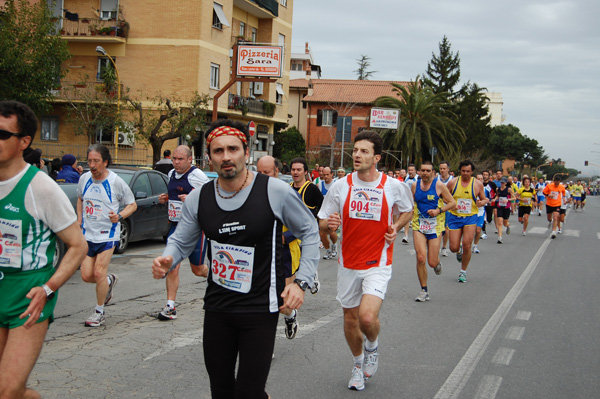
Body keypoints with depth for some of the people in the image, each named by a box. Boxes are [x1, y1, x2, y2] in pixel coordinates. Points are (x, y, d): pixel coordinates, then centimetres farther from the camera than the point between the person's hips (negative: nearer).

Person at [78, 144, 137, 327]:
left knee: (99, 273, -8)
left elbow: (133, 204, -1)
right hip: (87, 233, 5)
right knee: (86, 275, 1)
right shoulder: (84, 178, 2)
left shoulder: (116, 182, -11)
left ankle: (99, 312, 12)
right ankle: (110, 281, 34)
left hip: (107, 234, -4)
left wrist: (119, 216, -19)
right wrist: (79, 219, 10)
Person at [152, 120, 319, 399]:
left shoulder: (275, 192, -11)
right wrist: (166, 261, -11)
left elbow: (309, 232, 1)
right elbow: (181, 241, 12)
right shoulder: (198, 199, -1)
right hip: (216, 306, 4)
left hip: (260, 308, -4)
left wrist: (301, 282, -6)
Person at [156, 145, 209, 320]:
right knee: (172, 266, -3)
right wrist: (165, 198, 7)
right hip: (175, 226, 6)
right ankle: (170, 307, 2)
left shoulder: (197, 176, -13)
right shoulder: (171, 174, 10)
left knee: (197, 269, 7)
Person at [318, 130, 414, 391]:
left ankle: (372, 346, 18)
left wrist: (396, 227, -7)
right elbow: (322, 223, 1)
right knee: (350, 317, 13)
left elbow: (408, 211, 13)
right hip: (348, 263, 3)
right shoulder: (340, 186, -5)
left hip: (378, 263, -2)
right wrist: (329, 224, -22)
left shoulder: (395, 187, -8)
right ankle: (358, 363, 40)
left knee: (368, 317, -19)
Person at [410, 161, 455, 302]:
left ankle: (437, 262, 40)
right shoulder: (415, 185, 4)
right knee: (420, 258, -13)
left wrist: (439, 211, -13)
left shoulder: (439, 185, -5)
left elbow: (452, 203, 0)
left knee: (432, 263, -1)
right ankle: (424, 291, 3)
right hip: (418, 224, 2)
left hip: (435, 225, -2)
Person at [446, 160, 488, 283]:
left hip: (470, 217, -1)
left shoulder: (477, 184, 0)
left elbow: (484, 199, 10)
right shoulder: (453, 182, -1)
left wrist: (481, 202, -14)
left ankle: (463, 271, 9)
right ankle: (459, 250, 38)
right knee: (453, 248, -3)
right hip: (455, 217, 1)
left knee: (466, 245, -11)